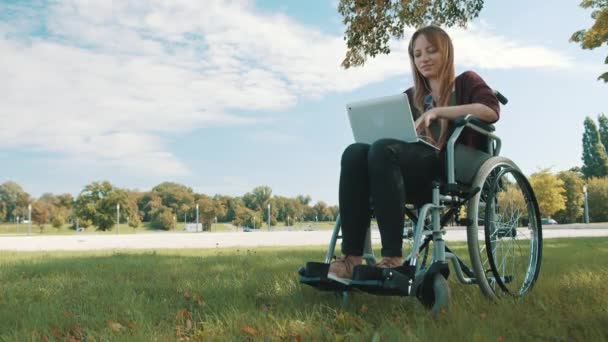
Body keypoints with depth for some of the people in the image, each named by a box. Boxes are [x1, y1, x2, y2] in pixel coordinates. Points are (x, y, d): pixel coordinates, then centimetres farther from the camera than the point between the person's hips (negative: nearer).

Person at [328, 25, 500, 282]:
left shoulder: (465, 82, 17)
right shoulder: (410, 96, 29)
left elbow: (491, 110, -4)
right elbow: (393, 133, 20)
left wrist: (438, 111, -13)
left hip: (451, 171, -4)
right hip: (413, 175, 5)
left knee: (383, 150, -33)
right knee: (355, 152, -25)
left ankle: (393, 259, -39)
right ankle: (351, 257, -36)